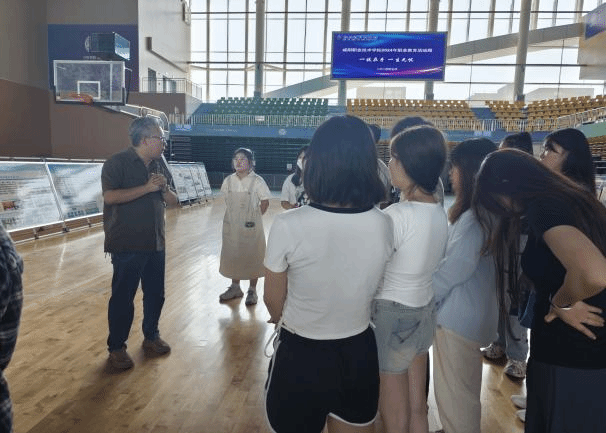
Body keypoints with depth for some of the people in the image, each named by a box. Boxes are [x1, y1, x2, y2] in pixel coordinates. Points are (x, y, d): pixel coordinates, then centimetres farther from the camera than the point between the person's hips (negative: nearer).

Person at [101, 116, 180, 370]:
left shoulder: (159, 165, 10)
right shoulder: (117, 163, -10)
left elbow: (173, 202, 10)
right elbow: (110, 197, -23)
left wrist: (164, 188, -10)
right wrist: (147, 187, -21)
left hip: (156, 243, 6)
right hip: (127, 245, -6)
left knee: (155, 293, 14)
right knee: (122, 297, 4)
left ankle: (151, 337, 33)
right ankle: (116, 347, 21)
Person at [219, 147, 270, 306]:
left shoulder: (257, 181, -11)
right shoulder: (229, 180, 2)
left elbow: (265, 202, -5)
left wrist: (254, 217, -5)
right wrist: (233, 217, 7)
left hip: (251, 227, -5)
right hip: (232, 226, 5)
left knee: (252, 257, 5)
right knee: (232, 256, 14)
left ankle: (252, 291, 20)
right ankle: (235, 288, 32)